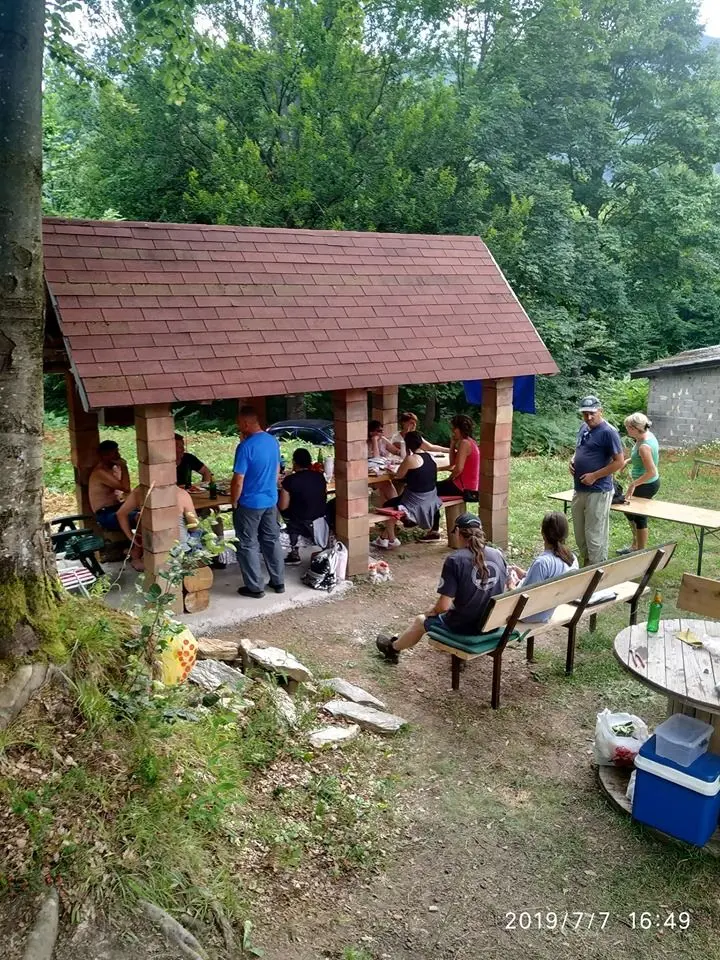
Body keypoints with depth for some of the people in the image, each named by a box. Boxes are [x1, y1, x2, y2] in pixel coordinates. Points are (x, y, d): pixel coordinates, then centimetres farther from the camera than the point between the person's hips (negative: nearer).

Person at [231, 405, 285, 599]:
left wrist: (233, 502, -6)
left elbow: (238, 481, -20)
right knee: (272, 541, 17)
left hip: (249, 504, -7)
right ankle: (278, 582, 25)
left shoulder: (245, 447, -22)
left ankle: (255, 587, 13)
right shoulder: (273, 441, 1)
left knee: (248, 545, 6)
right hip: (271, 500, 7)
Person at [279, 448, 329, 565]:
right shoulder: (320, 476, -2)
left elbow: (283, 507, -11)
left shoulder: (290, 480, -16)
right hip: (322, 522, 5)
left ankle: (294, 553, 25)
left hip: (302, 525, -4)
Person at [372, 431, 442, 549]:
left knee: (387, 507, 13)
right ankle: (385, 537, 33)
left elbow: (399, 475, -6)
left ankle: (392, 540, 20)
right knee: (394, 501, 27)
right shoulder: (428, 456, 2)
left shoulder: (411, 459, -20)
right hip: (430, 498, 8)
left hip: (417, 501, -8)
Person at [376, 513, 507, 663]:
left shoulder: (455, 560, -21)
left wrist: (430, 611, 3)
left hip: (465, 626, -5)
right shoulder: (498, 555, -5)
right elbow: (503, 588, 10)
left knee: (421, 620, 25)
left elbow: (443, 605, -20)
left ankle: (393, 648, 50)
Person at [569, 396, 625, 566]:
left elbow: (619, 462, -15)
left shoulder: (608, 432, -14)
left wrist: (594, 476, -17)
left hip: (598, 492, -8)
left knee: (595, 534, -2)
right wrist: (572, 461, 4)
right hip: (579, 490, 8)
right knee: (579, 533, 17)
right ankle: (586, 564, 33)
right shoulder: (583, 428, 10)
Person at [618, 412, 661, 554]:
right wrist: (627, 461, 4)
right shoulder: (648, 435, -1)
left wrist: (633, 484, -23)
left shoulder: (644, 446, -29)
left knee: (639, 517, 6)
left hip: (646, 485, -10)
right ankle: (635, 545, 38)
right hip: (649, 483, 10)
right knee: (630, 512, 23)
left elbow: (651, 472, -29)